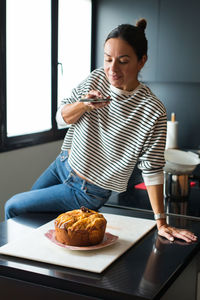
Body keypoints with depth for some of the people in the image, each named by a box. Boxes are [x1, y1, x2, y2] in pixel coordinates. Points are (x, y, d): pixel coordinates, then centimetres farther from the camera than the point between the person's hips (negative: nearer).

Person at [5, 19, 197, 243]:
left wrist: (161, 223, -22)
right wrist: (84, 105, -24)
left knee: (12, 208, 5)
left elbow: (152, 170, -22)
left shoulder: (152, 111, -26)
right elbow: (61, 117, -2)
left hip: (87, 192, -5)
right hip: (63, 164, 6)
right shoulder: (96, 78, -10)